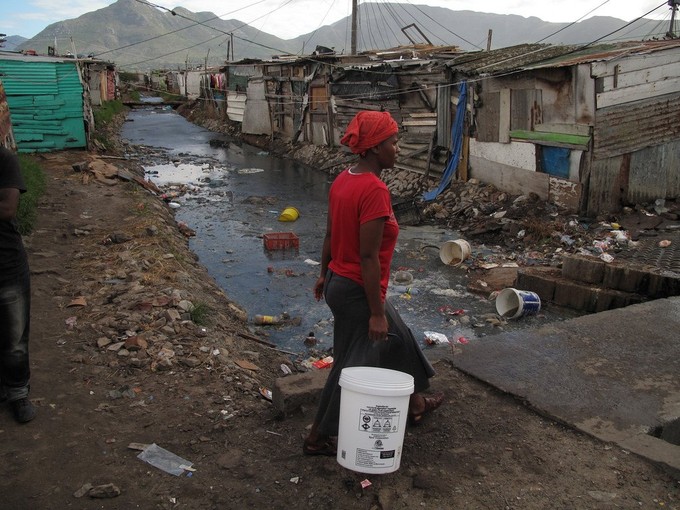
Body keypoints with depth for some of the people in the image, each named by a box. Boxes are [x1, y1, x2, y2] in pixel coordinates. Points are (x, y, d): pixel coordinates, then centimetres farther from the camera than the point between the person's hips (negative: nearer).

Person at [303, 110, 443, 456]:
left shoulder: (343, 180, 3)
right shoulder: (375, 190, -25)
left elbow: (330, 235, 12)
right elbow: (368, 257, -25)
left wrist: (325, 275, 25)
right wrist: (376, 312, -20)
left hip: (337, 282, 10)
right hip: (357, 291, -10)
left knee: (398, 338, 26)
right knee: (352, 364, 8)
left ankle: (414, 403, 47)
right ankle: (317, 438, 24)